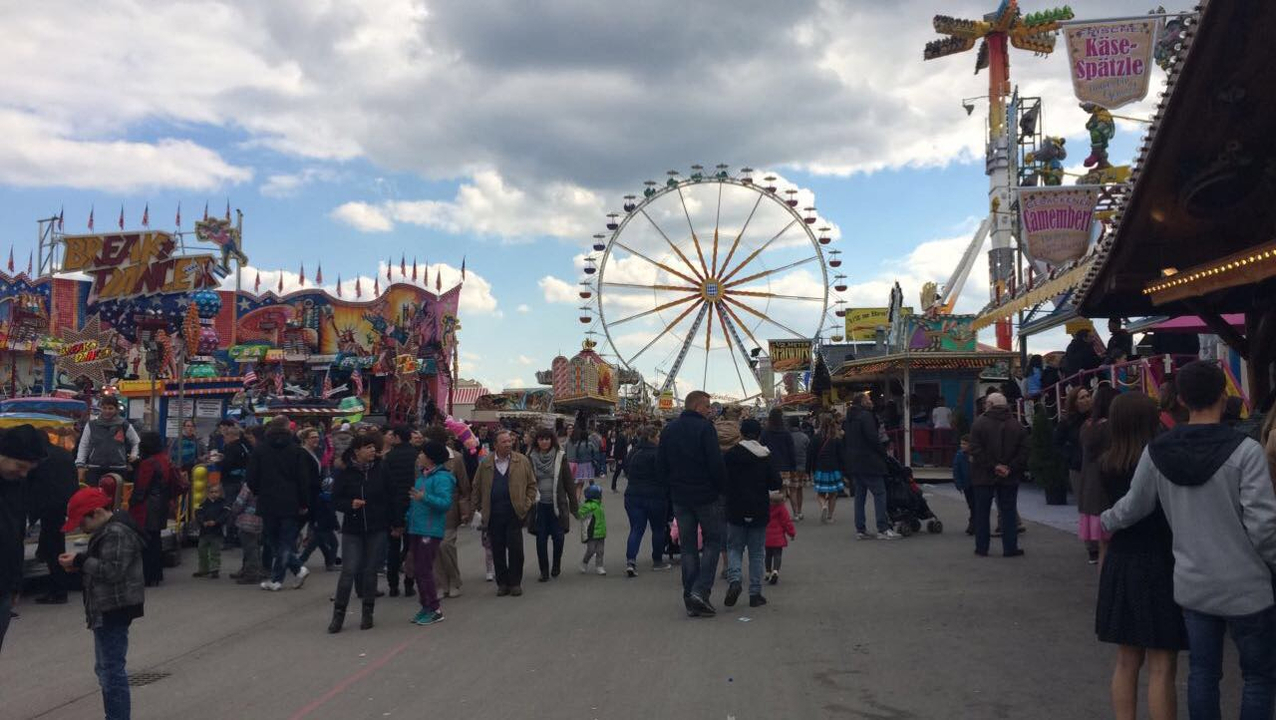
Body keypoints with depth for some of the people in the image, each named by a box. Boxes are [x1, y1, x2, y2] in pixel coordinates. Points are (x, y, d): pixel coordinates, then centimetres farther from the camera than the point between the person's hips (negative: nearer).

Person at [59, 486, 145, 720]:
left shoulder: (117, 533, -18)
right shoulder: (109, 531, 15)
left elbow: (112, 570, -25)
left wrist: (80, 561, -16)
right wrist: (79, 565, 6)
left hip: (115, 609, -11)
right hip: (107, 609, 11)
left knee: (112, 669, -8)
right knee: (106, 667, 20)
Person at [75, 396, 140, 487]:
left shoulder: (124, 425, 6)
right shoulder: (91, 425, 6)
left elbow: (136, 442, 20)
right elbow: (83, 446, 8)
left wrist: (134, 455, 6)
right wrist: (80, 466, 2)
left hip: (118, 470, 0)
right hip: (94, 470, 0)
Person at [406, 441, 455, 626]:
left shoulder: (441, 478, -13)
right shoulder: (422, 475, 14)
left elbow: (446, 503, -22)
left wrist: (425, 497, -31)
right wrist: (408, 519, 17)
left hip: (430, 530, -9)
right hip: (416, 528, 9)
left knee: (424, 569, -8)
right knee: (419, 569, 12)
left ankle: (435, 610, 0)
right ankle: (426, 607, 21)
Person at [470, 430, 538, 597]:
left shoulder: (522, 461, 3)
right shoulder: (485, 464, 4)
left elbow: (532, 484, 7)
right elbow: (476, 487, 11)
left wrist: (527, 504, -2)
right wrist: (480, 507, 6)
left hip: (514, 513, -1)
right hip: (493, 515, 1)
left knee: (515, 549, -1)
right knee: (497, 551, 7)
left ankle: (515, 583, 12)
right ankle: (502, 583, 18)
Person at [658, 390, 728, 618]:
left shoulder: (668, 429, 7)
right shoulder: (704, 427, -12)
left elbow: (660, 465, 8)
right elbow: (716, 463, -17)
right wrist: (722, 487, -3)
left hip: (680, 497, 5)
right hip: (706, 495, -5)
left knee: (688, 545, 11)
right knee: (713, 540, 7)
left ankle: (690, 600, 11)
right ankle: (701, 591, -7)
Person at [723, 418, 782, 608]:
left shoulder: (729, 455, -7)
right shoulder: (766, 457, -3)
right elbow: (776, 484, -2)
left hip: (735, 511, -1)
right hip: (759, 512, 1)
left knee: (734, 548, 12)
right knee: (756, 552, 10)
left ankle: (734, 580, -12)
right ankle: (755, 594, 10)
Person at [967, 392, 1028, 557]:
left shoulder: (979, 423, -6)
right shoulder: (1016, 425, 4)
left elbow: (976, 450, -14)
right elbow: (1023, 452, -3)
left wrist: (993, 466, -12)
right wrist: (1011, 468, -7)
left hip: (984, 476, -2)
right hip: (1009, 478, 2)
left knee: (982, 512, 7)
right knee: (1008, 512, 8)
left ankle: (981, 547, 11)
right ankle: (1010, 548, 9)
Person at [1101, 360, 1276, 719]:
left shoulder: (1157, 451, -5)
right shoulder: (1244, 450, -17)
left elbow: (1134, 506, 5)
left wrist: (1105, 521, 25)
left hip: (1192, 584, 4)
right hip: (1245, 586, -4)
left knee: (1202, 672, 15)